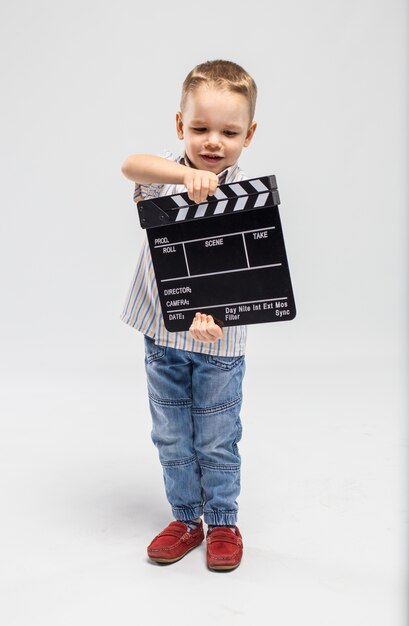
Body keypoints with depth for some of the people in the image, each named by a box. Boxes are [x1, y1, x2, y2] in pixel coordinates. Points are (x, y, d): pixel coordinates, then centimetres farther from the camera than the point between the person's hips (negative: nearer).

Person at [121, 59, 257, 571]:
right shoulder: (168, 173, -4)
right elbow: (131, 165, -27)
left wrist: (208, 313, -39)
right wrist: (185, 173, -45)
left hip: (217, 339, -2)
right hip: (162, 335, 3)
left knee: (217, 442, 10)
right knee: (171, 438, 15)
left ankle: (222, 522, 33)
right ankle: (185, 519, 35)